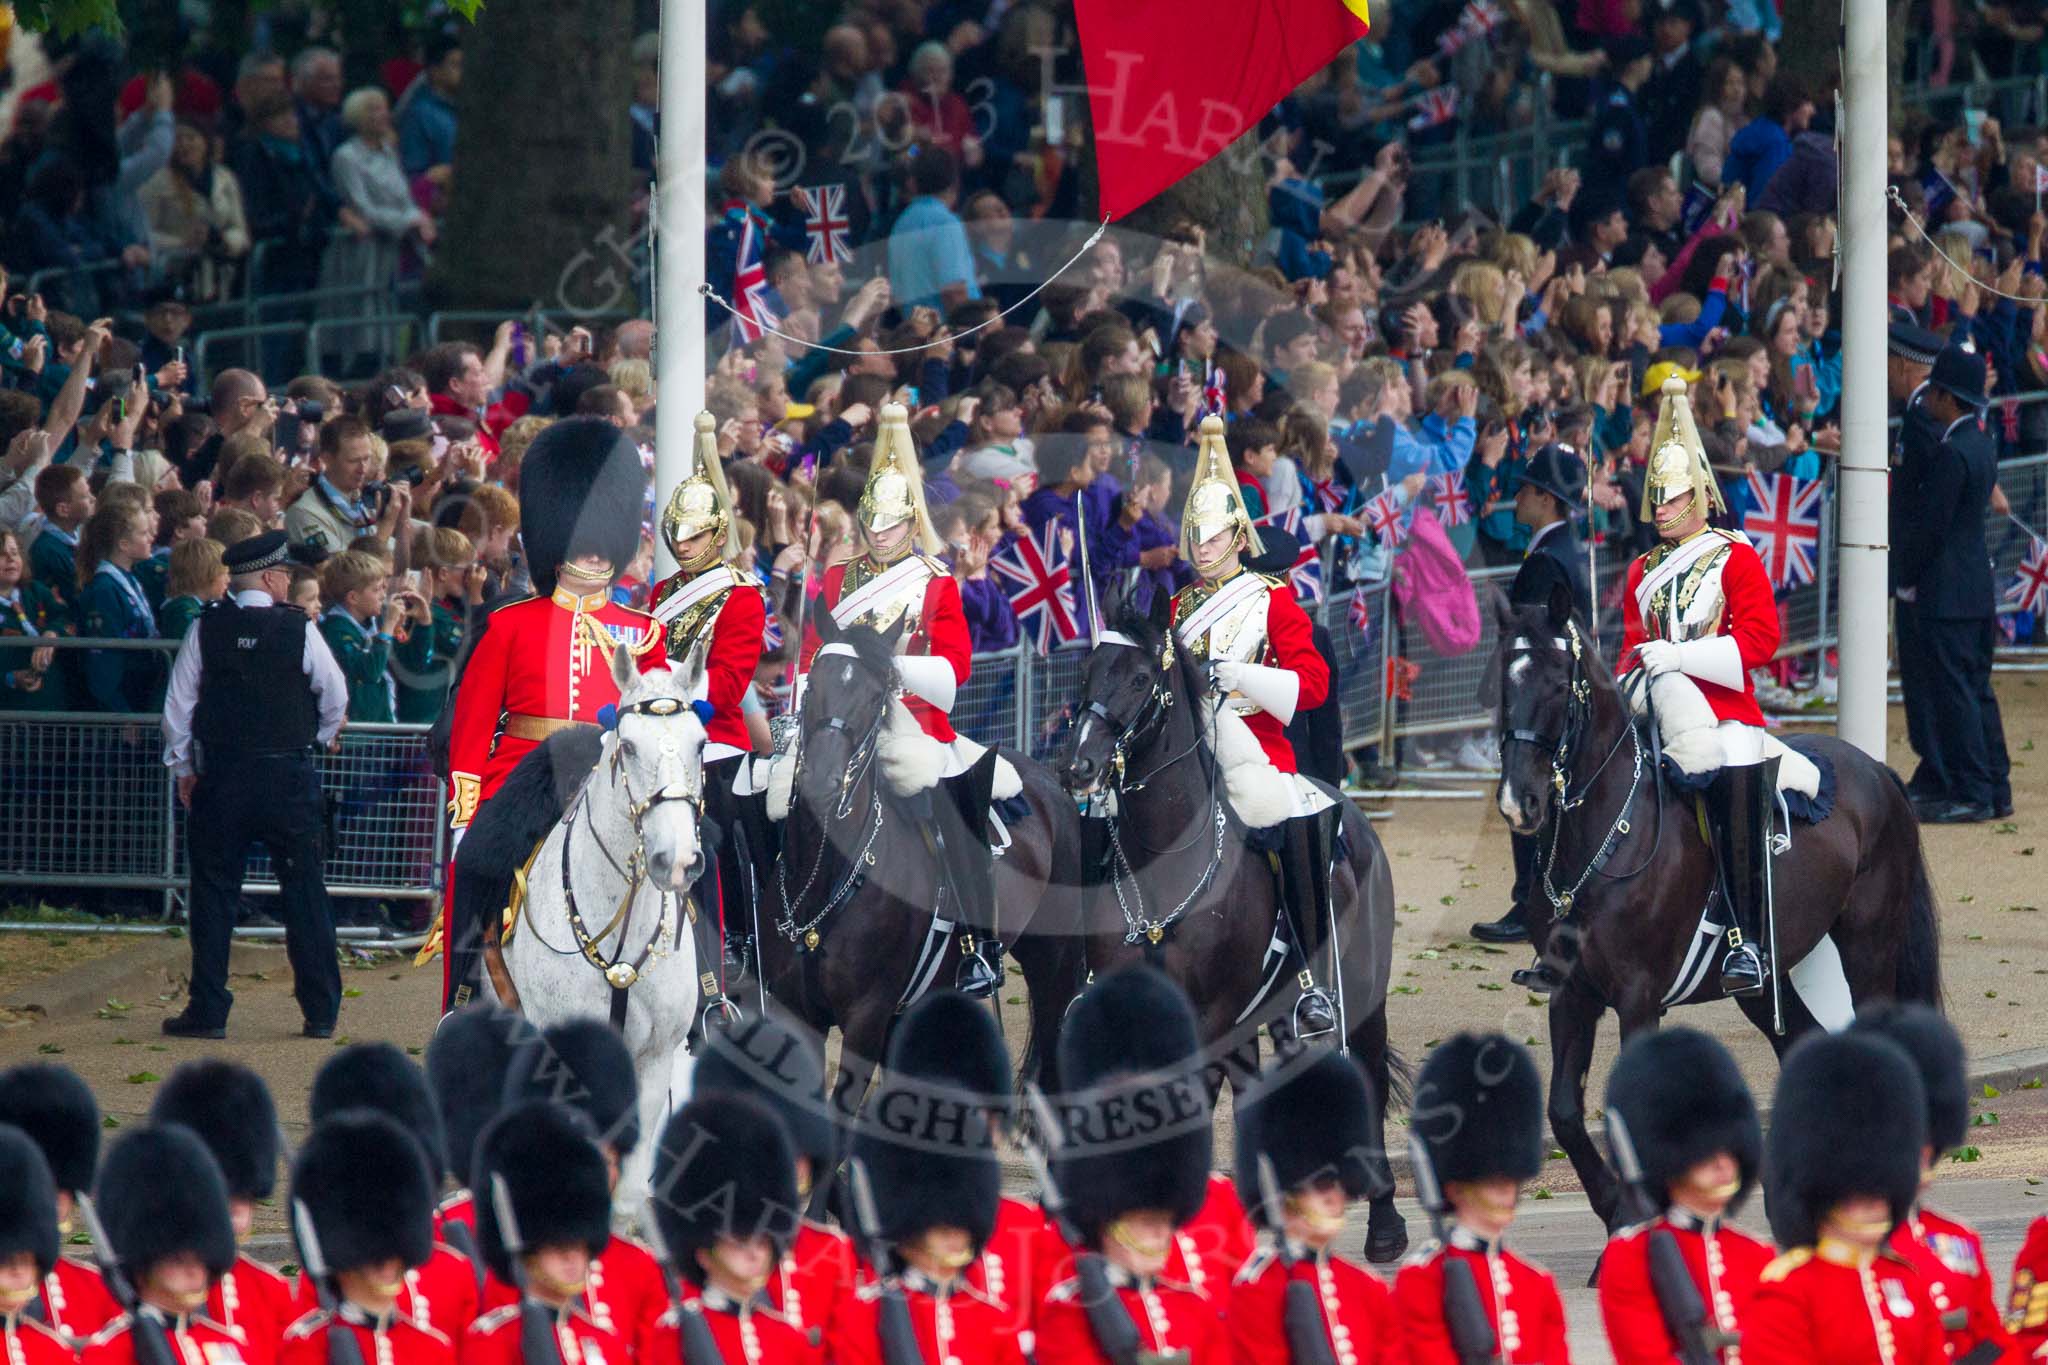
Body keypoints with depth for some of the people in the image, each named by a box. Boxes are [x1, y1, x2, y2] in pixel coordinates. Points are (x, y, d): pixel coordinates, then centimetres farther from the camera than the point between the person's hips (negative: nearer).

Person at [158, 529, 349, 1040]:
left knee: (213, 894, 7)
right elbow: (336, 697, 3)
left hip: (221, 778, 1)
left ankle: (208, 1011, 5)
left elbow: (177, 705, 2)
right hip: (289, 777, -1)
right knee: (305, 892, 7)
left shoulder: (206, 630, -3)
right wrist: (321, 736, 25)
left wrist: (183, 768, 14)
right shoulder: (299, 629, -7)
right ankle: (321, 1011, 9)